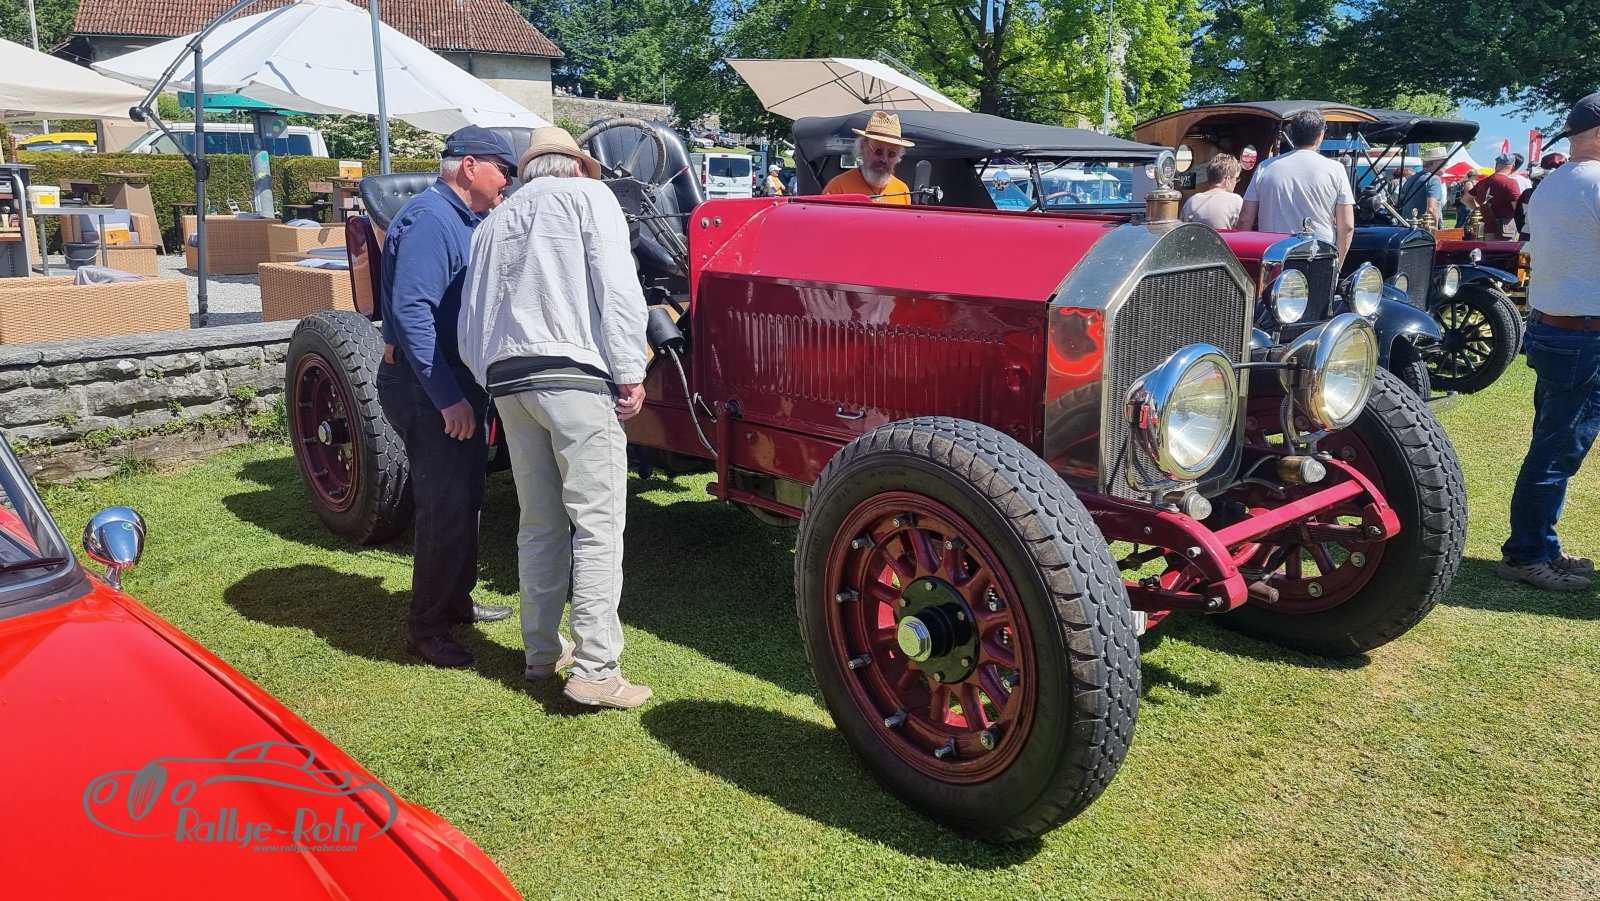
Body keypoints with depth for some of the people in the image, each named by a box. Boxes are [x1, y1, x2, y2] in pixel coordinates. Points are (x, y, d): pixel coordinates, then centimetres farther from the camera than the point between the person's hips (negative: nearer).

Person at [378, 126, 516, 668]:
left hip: (457, 382, 10)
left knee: (464, 497, 18)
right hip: (428, 387, -10)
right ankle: (427, 627, 8)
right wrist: (448, 398, -28)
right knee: (444, 506, -5)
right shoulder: (428, 218, -17)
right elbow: (411, 312, -26)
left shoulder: (464, 220, 14)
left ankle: (455, 600, 33)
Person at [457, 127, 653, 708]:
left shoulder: (493, 222, 25)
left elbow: (470, 326, 20)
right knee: (597, 522, -5)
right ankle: (595, 670, -7)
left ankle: (541, 652, 22)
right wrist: (631, 371, -9)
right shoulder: (587, 194, 8)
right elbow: (616, 283, -7)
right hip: (576, 375, -6)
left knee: (540, 524, 15)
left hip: (507, 380, 6)